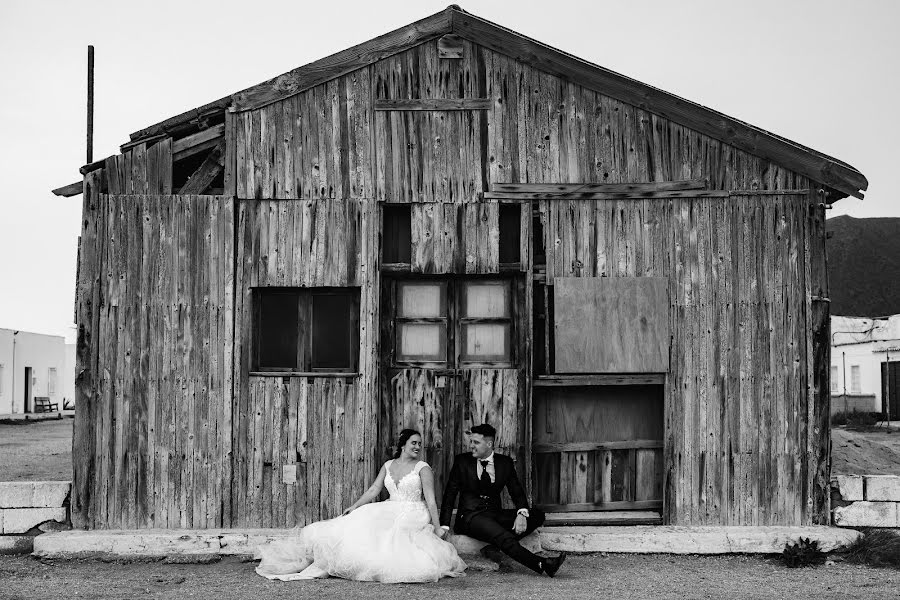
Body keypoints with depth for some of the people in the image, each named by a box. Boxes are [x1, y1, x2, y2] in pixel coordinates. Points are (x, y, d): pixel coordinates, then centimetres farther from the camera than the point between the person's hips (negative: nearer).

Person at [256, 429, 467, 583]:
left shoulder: (423, 468, -4)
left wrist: (437, 527, -13)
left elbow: (430, 499, -9)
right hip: (390, 511, 4)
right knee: (360, 525, -16)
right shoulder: (388, 466, 12)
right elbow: (373, 490, 9)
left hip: (413, 515, -4)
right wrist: (354, 506, -3)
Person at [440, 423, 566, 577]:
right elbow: (449, 494, 3)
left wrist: (521, 514, -18)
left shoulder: (505, 463, 7)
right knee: (503, 536, -32)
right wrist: (444, 526, -6)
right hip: (471, 516, -5)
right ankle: (542, 565, -41)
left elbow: (517, 492, 4)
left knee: (537, 515, -14)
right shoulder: (462, 461, 2)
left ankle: (494, 547, -23)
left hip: (495, 514, 5)